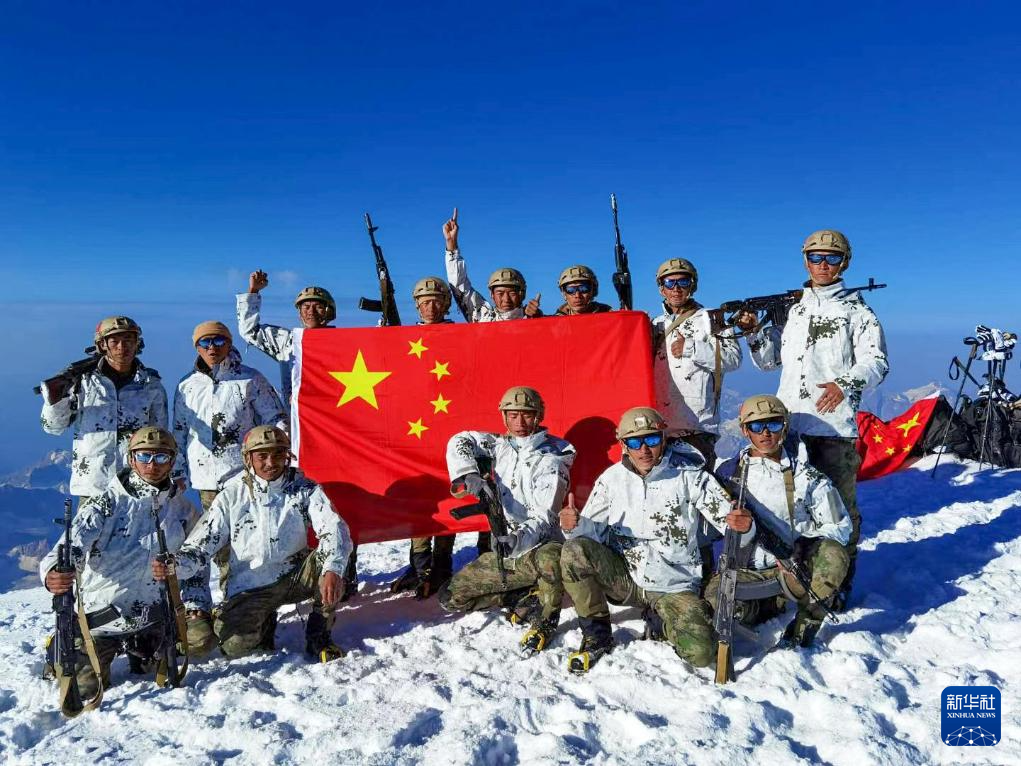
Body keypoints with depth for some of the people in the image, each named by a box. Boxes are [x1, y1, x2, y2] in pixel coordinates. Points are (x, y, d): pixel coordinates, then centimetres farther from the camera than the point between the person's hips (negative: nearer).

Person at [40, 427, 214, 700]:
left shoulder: (183, 509, 5)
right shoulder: (105, 502, -6)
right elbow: (74, 543, -20)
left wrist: (196, 604, -2)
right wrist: (54, 572, -41)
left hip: (155, 615, 2)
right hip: (101, 617, -2)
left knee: (201, 639, -18)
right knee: (84, 686, -10)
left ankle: (144, 648, 14)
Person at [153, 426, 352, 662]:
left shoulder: (304, 489, -5)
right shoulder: (232, 495, -4)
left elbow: (334, 528, -20)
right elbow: (201, 544, -2)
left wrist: (332, 569, -39)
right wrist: (174, 566, -25)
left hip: (294, 578, 0)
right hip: (250, 587, 0)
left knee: (330, 559, -29)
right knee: (234, 644, -25)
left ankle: (319, 637, -7)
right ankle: (264, 622, 15)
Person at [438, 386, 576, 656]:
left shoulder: (550, 459, -10)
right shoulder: (500, 446, 7)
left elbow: (544, 517, -18)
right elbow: (459, 442, 0)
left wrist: (518, 539, -37)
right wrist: (469, 477, -18)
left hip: (537, 549, -6)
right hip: (503, 554, 6)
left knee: (551, 559, -42)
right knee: (450, 598, 3)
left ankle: (546, 621, -14)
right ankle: (527, 597, 8)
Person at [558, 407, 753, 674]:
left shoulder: (690, 476, -8)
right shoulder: (611, 478, -2)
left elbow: (730, 521, -10)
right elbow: (592, 530, -4)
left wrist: (744, 527, -35)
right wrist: (575, 525, -28)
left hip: (674, 587, -1)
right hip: (623, 576, 2)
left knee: (699, 654, -23)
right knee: (574, 551, -26)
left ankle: (660, 621, 13)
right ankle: (597, 636, -4)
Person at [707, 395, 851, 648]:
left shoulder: (805, 476, 1)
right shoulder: (729, 473, 5)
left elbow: (839, 525, 3)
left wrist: (807, 543, -17)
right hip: (750, 569, 1)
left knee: (832, 552, -32)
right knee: (716, 598, -29)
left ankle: (804, 624, -15)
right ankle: (778, 602, -1)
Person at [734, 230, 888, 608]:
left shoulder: (856, 310, 6)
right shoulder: (791, 308, 18)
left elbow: (877, 361, -4)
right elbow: (770, 360, 19)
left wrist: (845, 383, -23)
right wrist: (754, 333, 0)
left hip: (835, 424, -4)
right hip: (788, 423, 4)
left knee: (838, 506, 0)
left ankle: (838, 583, 12)